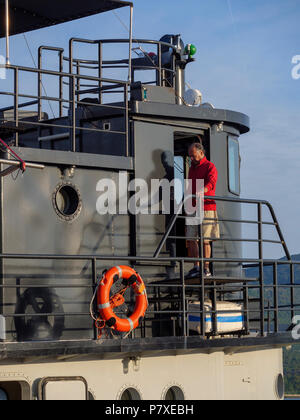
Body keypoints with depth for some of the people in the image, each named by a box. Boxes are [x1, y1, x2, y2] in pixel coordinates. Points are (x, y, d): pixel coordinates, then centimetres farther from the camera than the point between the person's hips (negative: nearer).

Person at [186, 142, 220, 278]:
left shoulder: (210, 167, -3)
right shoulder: (192, 169, 21)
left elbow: (211, 182, -22)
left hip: (206, 208, -7)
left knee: (205, 240, -5)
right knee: (191, 239, 1)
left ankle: (206, 269, 0)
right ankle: (196, 267, 7)